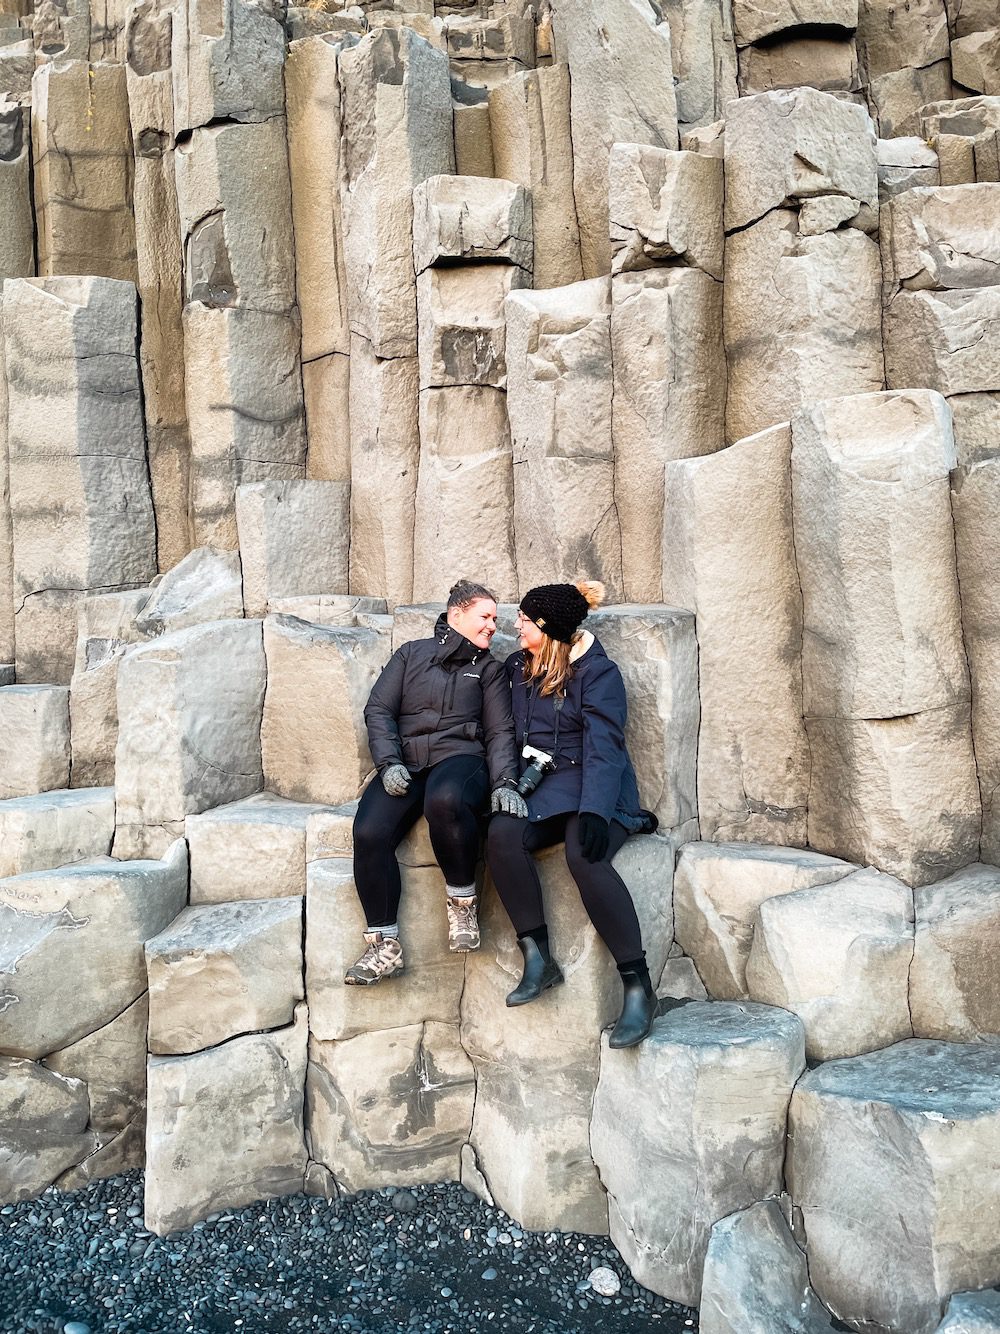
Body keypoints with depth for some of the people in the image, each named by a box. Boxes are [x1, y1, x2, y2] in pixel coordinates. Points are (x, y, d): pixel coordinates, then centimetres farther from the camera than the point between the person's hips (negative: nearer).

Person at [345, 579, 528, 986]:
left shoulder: (489, 668, 19)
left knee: (445, 799, -40)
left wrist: (504, 783, -9)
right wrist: (389, 763, -8)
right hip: (405, 763, 1)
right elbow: (378, 710, 9)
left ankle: (462, 902, -16)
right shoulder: (411, 654, 19)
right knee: (369, 832, -28)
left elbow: (500, 731, 10)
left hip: (460, 757, -1)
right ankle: (385, 947, -14)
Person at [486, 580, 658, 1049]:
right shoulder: (518, 667, 17)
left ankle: (639, 988, -29)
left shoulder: (596, 671, -3)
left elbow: (603, 747, -14)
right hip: (540, 790, 5)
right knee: (501, 833, -28)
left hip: (592, 788, -5)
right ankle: (537, 957, -24)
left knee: (584, 856, -34)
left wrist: (595, 811, -26)